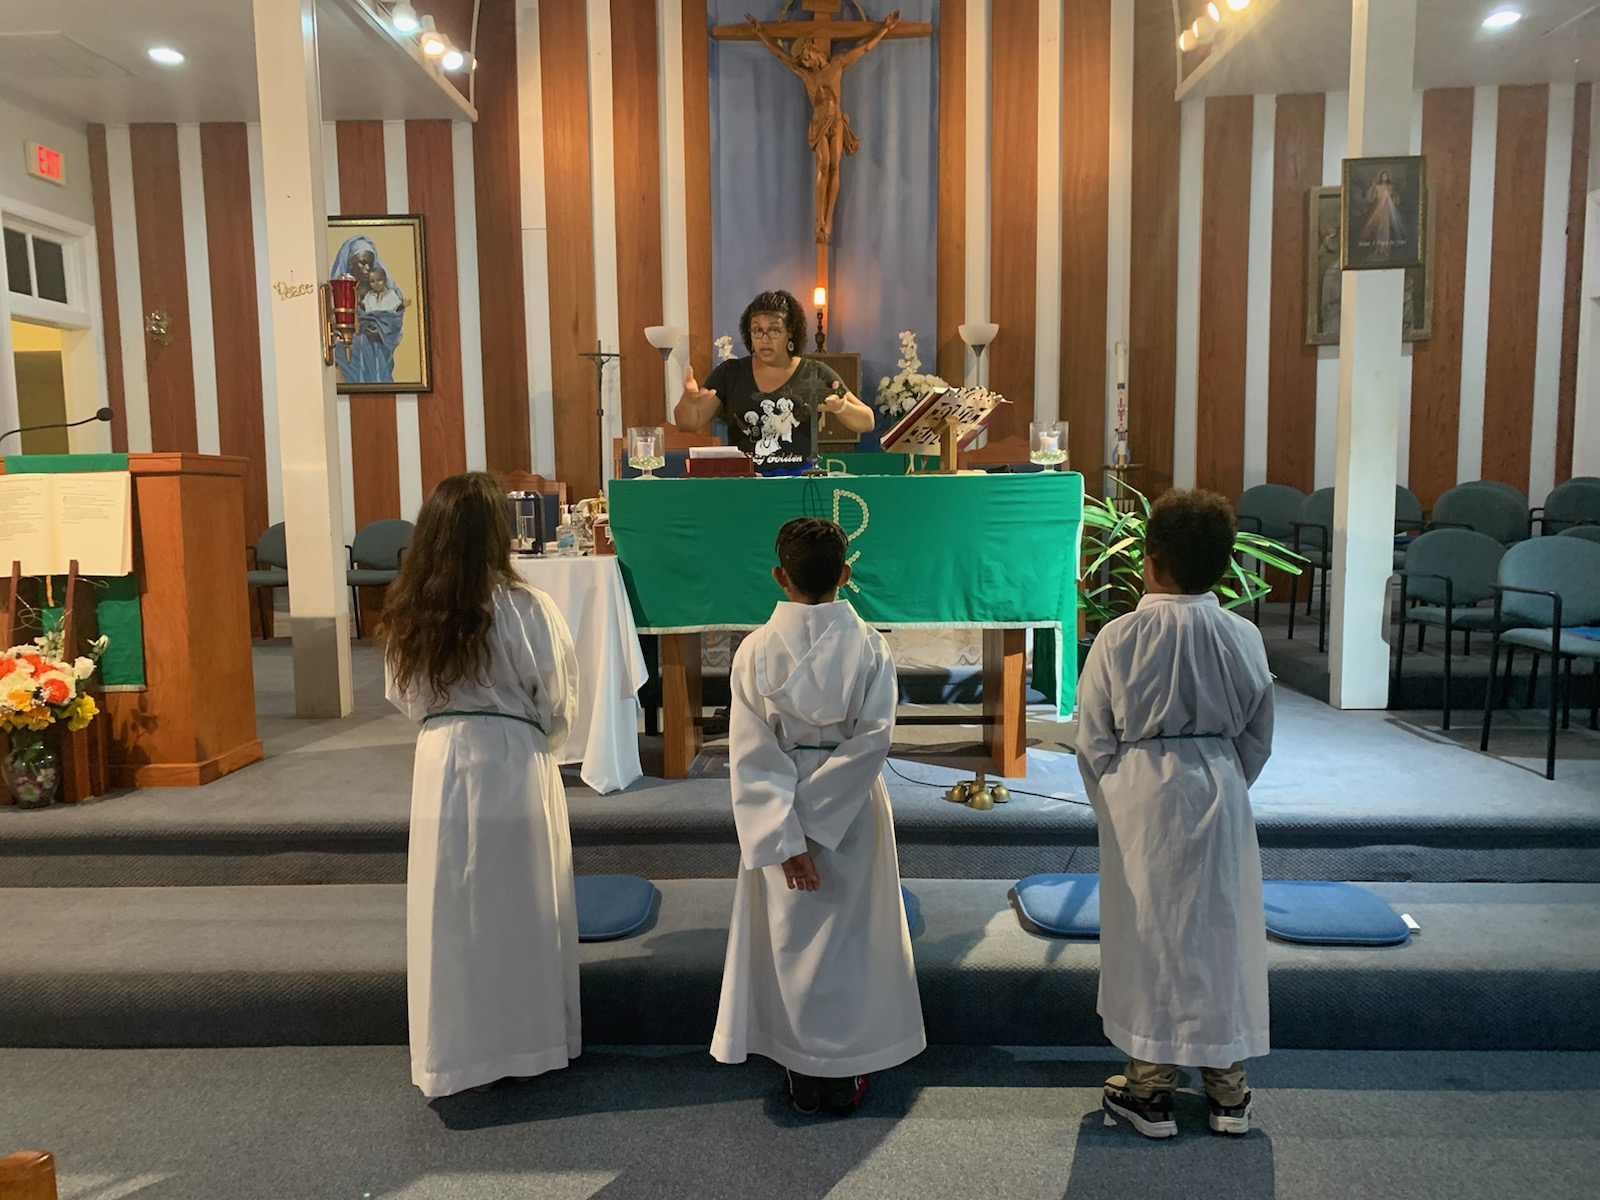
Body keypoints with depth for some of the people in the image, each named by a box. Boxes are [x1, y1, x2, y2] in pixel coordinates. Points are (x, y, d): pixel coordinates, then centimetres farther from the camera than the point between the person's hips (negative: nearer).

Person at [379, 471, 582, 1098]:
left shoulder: (409, 613, -1)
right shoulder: (525, 609, -13)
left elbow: (405, 698, 9)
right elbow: (558, 702, -5)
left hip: (439, 767, 3)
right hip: (512, 769, -3)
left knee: (448, 916, 14)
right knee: (516, 911, 13)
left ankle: (451, 1053, 28)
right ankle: (525, 1042, 28)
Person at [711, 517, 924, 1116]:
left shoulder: (756, 649, -9)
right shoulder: (870, 645, -9)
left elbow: (751, 753, -14)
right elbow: (872, 740, -16)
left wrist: (786, 836, -14)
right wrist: (816, 819, -13)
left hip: (777, 814, 0)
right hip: (854, 808, 0)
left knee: (790, 936, 14)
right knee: (850, 934, 14)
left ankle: (801, 1074, 27)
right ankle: (846, 1075, 26)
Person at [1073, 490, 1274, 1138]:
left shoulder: (1118, 638, -14)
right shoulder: (1242, 637, -5)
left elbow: (1093, 741, -7)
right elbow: (1257, 737, 5)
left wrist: (1112, 805, 8)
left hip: (1139, 797, -2)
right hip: (1219, 792, 3)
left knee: (1148, 931, 10)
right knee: (1221, 927, 15)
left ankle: (1150, 1088, 22)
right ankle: (1227, 1086, 29)